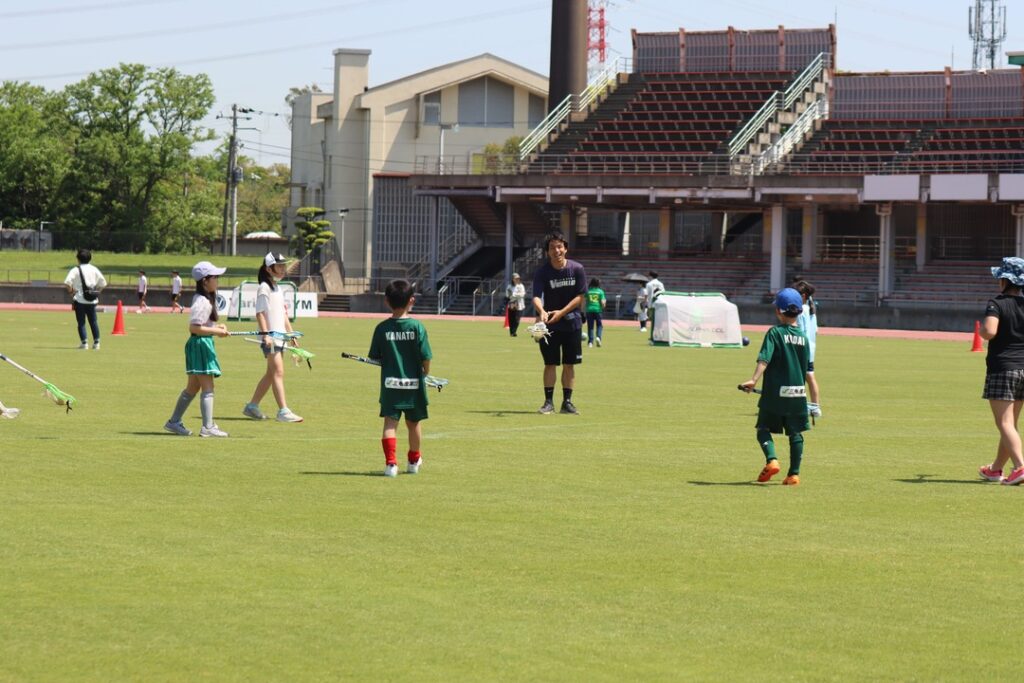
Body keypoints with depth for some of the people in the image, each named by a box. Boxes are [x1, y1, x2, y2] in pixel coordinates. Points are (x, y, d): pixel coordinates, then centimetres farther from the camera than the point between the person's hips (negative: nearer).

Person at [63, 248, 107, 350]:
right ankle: (96, 342, 7)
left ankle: (84, 342, -3)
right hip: (92, 300, 4)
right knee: (93, 321, 10)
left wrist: (71, 292, -1)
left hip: (79, 300, -4)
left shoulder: (75, 270, -5)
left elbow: (67, 283, -16)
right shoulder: (94, 269, 8)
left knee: (81, 322, 2)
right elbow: (103, 283, 8)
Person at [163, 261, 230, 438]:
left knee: (193, 387, 16)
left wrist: (216, 326, 9)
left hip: (204, 344, 11)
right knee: (208, 387, -8)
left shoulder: (206, 299, 13)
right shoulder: (202, 302, -18)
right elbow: (194, 327, -23)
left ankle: (174, 422, 23)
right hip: (200, 344, -11)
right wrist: (216, 331, -21)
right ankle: (208, 427, -7)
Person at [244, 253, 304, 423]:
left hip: (280, 336, 9)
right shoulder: (264, 288, -9)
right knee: (278, 372, -14)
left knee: (271, 374, 12)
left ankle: (252, 406, 20)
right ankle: (283, 411, -18)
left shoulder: (278, 289, 17)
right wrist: (266, 335, -22)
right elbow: (260, 313, -15)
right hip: (270, 338, -9)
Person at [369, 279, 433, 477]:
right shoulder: (417, 327, -9)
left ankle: (390, 462, -18)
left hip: (390, 383, 0)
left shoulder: (382, 328, -5)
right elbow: (426, 357, -9)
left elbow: (375, 357, -1)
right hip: (413, 383, 0)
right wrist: (425, 372, 11)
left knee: (390, 422, -2)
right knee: (414, 422, 17)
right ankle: (414, 461, 34)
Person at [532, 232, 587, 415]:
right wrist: (541, 311, -42)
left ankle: (567, 402, 11)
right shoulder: (542, 272, -10)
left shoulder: (577, 269, -7)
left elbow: (580, 296, -6)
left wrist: (561, 312, -19)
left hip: (572, 322, 1)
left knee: (569, 364, 4)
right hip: (549, 324, -1)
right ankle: (548, 402, 4)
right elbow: (536, 296, -20)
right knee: (550, 363, -2)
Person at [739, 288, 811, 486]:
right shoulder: (803, 337, 9)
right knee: (795, 433, 9)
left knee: (764, 428, 6)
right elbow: (808, 371, 15)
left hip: (775, 393, -4)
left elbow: (764, 359, -20)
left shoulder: (775, 333, -6)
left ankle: (771, 460, -16)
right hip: (798, 394, 4)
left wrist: (754, 380, -29)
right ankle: (794, 473, 7)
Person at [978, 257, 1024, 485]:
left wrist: (981, 330, -5)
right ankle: (996, 469, 31)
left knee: (1005, 423, -9)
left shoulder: (996, 304, -11)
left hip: (1002, 368, -6)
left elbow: (990, 331, -27)